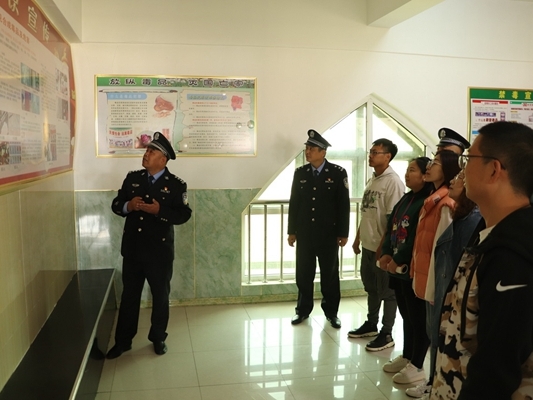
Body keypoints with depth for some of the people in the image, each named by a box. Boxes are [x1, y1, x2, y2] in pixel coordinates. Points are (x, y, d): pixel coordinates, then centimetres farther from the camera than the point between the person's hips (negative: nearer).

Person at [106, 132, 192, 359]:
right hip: (132, 248, 3)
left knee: (160, 296, 11)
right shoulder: (132, 178, 5)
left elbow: (183, 215, -13)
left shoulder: (176, 185, -7)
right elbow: (116, 205, 7)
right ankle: (123, 340, 27)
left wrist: (159, 210, -25)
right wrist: (128, 206, -15)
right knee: (129, 295, 13)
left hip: (159, 251, -3)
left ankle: (158, 338, 30)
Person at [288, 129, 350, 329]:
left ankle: (331, 311, 24)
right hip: (304, 233, 3)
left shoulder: (338, 173, -6)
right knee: (304, 273, 10)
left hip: (328, 234, -2)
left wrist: (343, 233, -7)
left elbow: (344, 204, -5)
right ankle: (303, 309, 25)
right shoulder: (300, 173, 3)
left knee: (330, 274, 9)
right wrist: (291, 231, 4)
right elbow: (294, 203, 6)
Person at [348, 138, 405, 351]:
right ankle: (371, 323, 35)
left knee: (386, 291, 5)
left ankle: (386, 334, 17)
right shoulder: (372, 180, 11)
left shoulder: (393, 182, -15)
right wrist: (357, 238, 17)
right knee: (371, 287, 19)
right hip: (368, 245, 8)